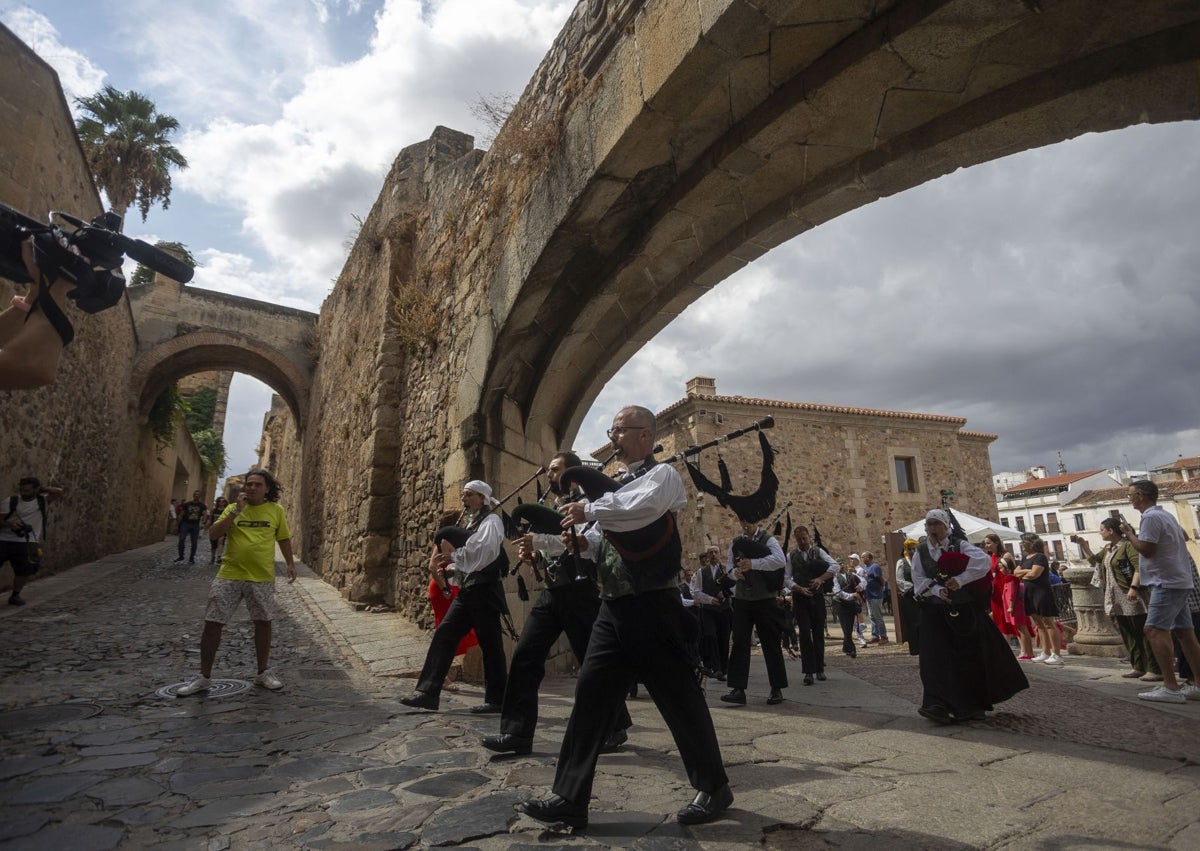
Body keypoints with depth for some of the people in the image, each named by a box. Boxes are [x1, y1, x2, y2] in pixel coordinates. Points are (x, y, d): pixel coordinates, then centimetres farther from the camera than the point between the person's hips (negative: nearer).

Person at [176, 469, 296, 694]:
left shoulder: (276, 511, 2)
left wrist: (290, 564, 6)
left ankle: (263, 673, 25)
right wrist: (236, 511, -15)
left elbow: (283, 538, 11)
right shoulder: (233, 509, 3)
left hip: (262, 578, 0)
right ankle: (204, 677, 17)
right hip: (229, 576, 0)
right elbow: (213, 534, -8)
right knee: (212, 623, 1)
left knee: (263, 623, 9)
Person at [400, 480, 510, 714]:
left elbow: (480, 554, -21)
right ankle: (428, 692, 5)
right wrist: (450, 569, 2)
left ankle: (497, 700, 7)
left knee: (489, 642, -2)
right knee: (444, 634, 2)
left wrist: (452, 557, -15)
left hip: (485, 589, -9)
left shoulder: (491, 521, -6)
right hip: (467, 589, 9)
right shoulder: (469, 522, 20)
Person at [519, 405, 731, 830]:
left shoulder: (662, 474, -6)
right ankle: (570, 798, 17)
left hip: (653, 608, -7)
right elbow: (598, 540, 20)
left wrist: (588, 510, -19)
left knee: (679, 698, 5)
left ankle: (714, 788, 26)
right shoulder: (616, 484, 17)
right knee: (590, 694, 6)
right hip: (613, 608, 7)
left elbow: (640, 508, -29)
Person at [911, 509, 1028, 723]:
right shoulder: (920, 552, 3)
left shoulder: (959, 545, -5)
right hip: (936, 613, 1)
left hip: (965, 610, -1)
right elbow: (919, 581, -1)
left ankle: (974, 704, 27)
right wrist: (937, 590, -19)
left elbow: (984, 561, -21)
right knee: (939, 658, -6)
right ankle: (941, 705, -4)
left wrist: (960, 580, -27)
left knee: (972, 655, 9)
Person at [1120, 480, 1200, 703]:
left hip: (1167, 582, -10)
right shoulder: (1166, 515, 17)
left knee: (1155, 630, -12)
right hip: (1180, 581, 10)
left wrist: (1130, 534, -4)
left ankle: (1171, 688, -13)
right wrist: (1134, 536, 13)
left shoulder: (1151, 517, -15)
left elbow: (1146, 550, -19)